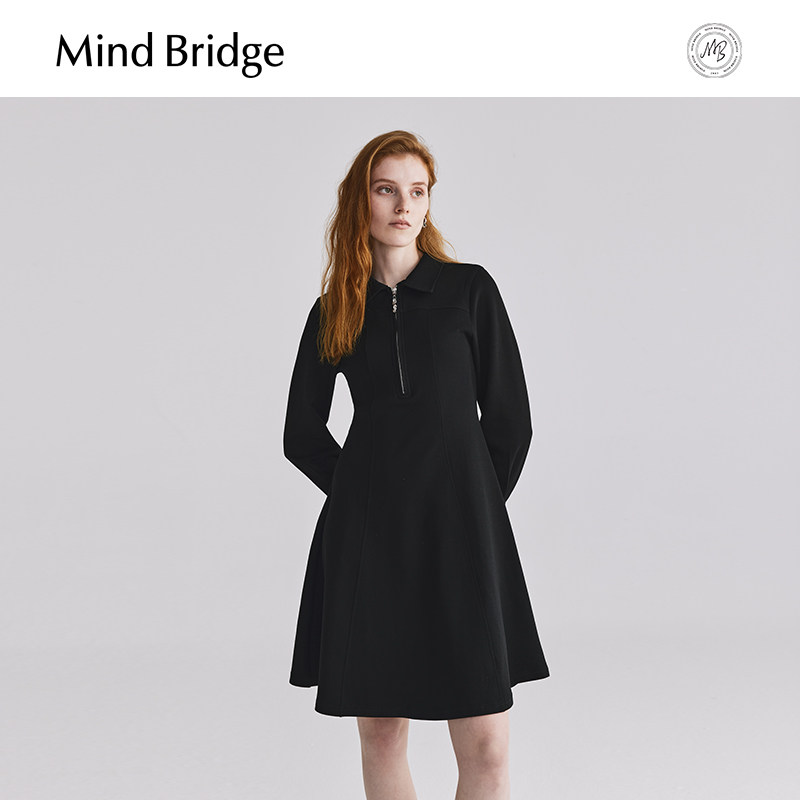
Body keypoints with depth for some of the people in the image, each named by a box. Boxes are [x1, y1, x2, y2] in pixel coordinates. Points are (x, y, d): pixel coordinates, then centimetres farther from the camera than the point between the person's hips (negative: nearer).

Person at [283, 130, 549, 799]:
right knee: (381, 732, 7)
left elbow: (510, 420, 6)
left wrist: (475, 506, 4)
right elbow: (302, 434, 15)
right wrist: (365, 495, 5)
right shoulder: (335, 311, 9)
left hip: (461, 527, -2)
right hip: (367, 538, 2)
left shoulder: (470, 289, 4)